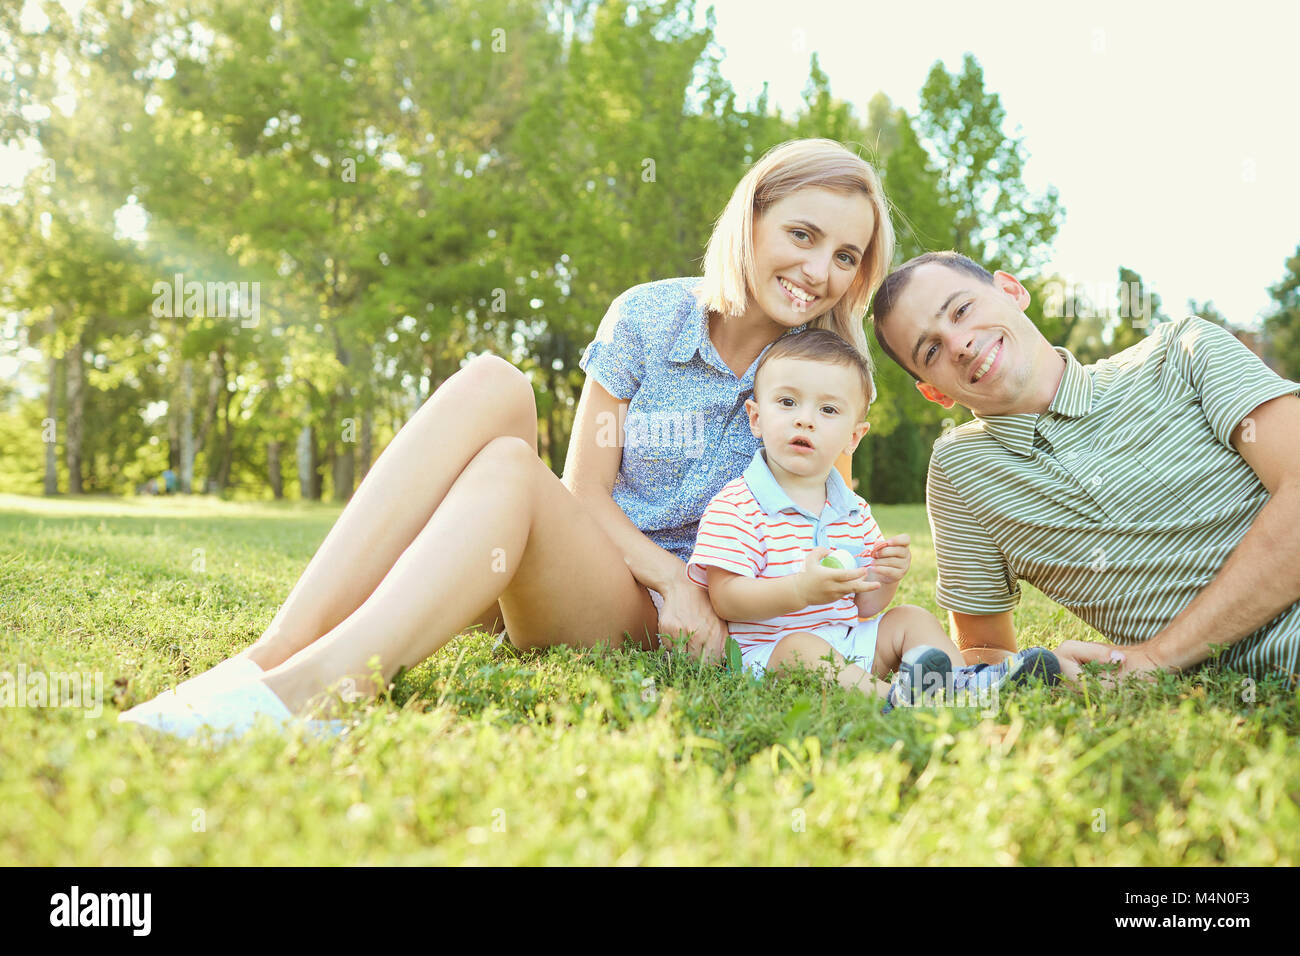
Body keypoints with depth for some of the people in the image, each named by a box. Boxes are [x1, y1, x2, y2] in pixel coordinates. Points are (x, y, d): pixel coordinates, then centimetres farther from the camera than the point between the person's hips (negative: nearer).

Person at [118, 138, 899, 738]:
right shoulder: (648, 317, 3)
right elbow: (588, 487, -1)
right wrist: (672, 573, -16)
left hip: (655, 620, -1)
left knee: (508, 467, -33)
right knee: (491, 386, -28)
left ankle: (308, 688, -54)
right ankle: (276, 651, -39)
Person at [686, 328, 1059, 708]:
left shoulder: (854, 512, 12)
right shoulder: (735, 507, -10)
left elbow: (864, 607, 15)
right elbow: (725, 599, -18)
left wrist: (884, 578, -8)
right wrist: (801, 591, -32)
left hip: (850, 642, 7)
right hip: (769, 652, -7)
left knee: (910, 619, 0)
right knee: (799, 647, -35)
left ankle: (958, 684, -22)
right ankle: (890, 698, -51)